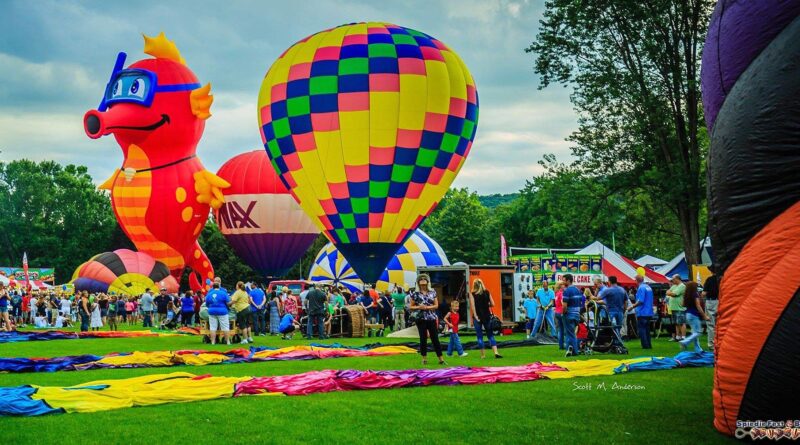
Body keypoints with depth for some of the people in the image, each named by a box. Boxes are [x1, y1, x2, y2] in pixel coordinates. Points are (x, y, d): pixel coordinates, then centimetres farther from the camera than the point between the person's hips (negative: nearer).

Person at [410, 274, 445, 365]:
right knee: (423, 339, 4)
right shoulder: (415, 294, 0)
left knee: (435, 339, 2)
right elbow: (411, 307, 3)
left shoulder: (432, 292, 5)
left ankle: (441, 358, 3)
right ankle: (424, 358, 13)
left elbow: (436, 305, 3)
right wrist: (419, 307, -14)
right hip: (421, 319, -1)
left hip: (432, 319, 1)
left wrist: (427, 307, -12)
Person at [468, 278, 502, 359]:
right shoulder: (487, 292, 3)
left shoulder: (472, 294, -4)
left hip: (478, 317, -2)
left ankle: (483, 354, 8)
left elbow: (472, 305, -13)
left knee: (479, 336, 6)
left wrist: (475, 316, -13)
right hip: (487, 316, 2)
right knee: (490, 335, 8)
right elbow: (492, 304, 3)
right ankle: (496, 352, -7)